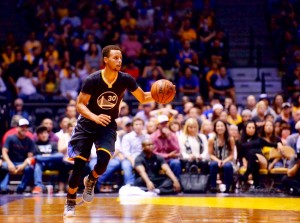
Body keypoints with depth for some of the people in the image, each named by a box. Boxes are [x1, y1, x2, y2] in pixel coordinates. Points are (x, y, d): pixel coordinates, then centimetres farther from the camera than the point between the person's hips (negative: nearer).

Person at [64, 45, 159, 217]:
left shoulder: (126, 80, -13)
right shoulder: (93, 80, -20)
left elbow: (143, 98, -1)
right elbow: (80, 105, -17)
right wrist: (95, 117, -34)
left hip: (108, 125, 1)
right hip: (87, 124, -1)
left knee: (103, 162, -21)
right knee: (78, 165, -5)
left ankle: (91, 181, 14)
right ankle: (70, 203, 14)